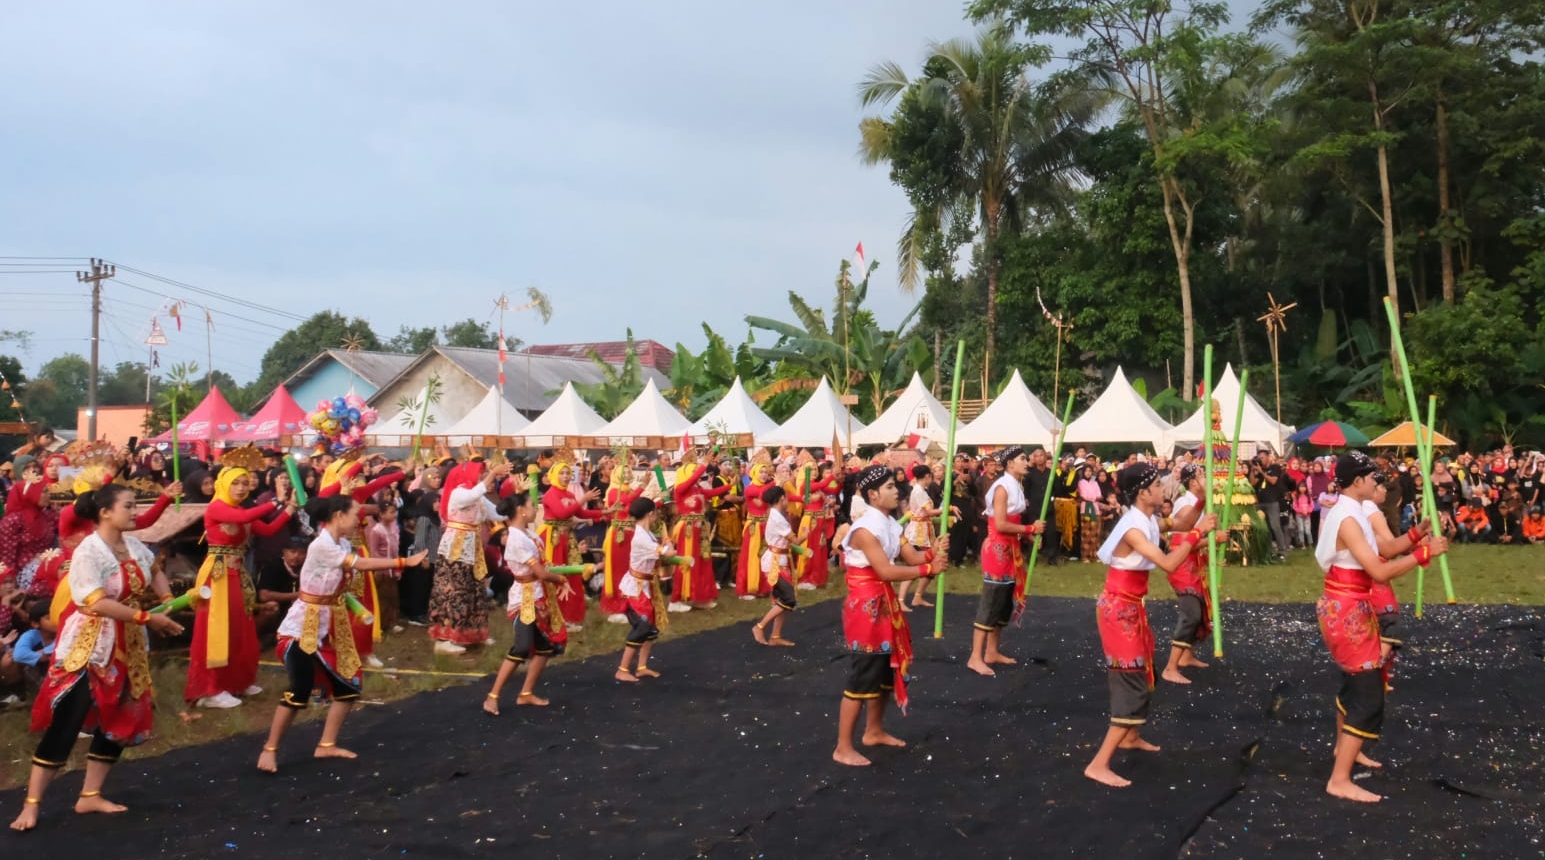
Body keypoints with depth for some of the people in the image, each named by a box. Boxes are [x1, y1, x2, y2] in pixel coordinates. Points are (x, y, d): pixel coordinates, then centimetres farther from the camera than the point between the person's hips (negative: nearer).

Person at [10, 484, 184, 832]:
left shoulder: (135, 546, 3)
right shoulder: (88, 552, -19)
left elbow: (155, 574, 21)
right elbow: (97, 603, -28)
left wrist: (168, 601, 1)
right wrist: (147, 618, -27)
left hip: (126, 647, 8)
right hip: (88, 647, -8)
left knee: (121, 721, 10)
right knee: (66, 723, -6)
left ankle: (90, 796, 20)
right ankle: (31, 804, 2)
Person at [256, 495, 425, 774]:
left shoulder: (343, 544, 6)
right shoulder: (321, 545, -23)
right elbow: (363, 565, -27)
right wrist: (404, 562, -23)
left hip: (332, 627, 9)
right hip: (304, 627, -9)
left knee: (348, 685, 8)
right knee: (299, 692, -9)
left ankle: (326, 746, 20)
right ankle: (269, 750, 7)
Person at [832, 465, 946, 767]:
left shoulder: (890, 524, 8)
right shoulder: (865, 528, -21)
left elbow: (911, 556, 3)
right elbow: (886, 571, -26)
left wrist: (933, 553, -17)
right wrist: (928, 569, -23)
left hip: (883, 603, 10)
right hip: (865, 606, -10)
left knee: (886, 669, 19)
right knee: (862, 676, -5)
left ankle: (874, 731, 36)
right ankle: (843, 748, 3)